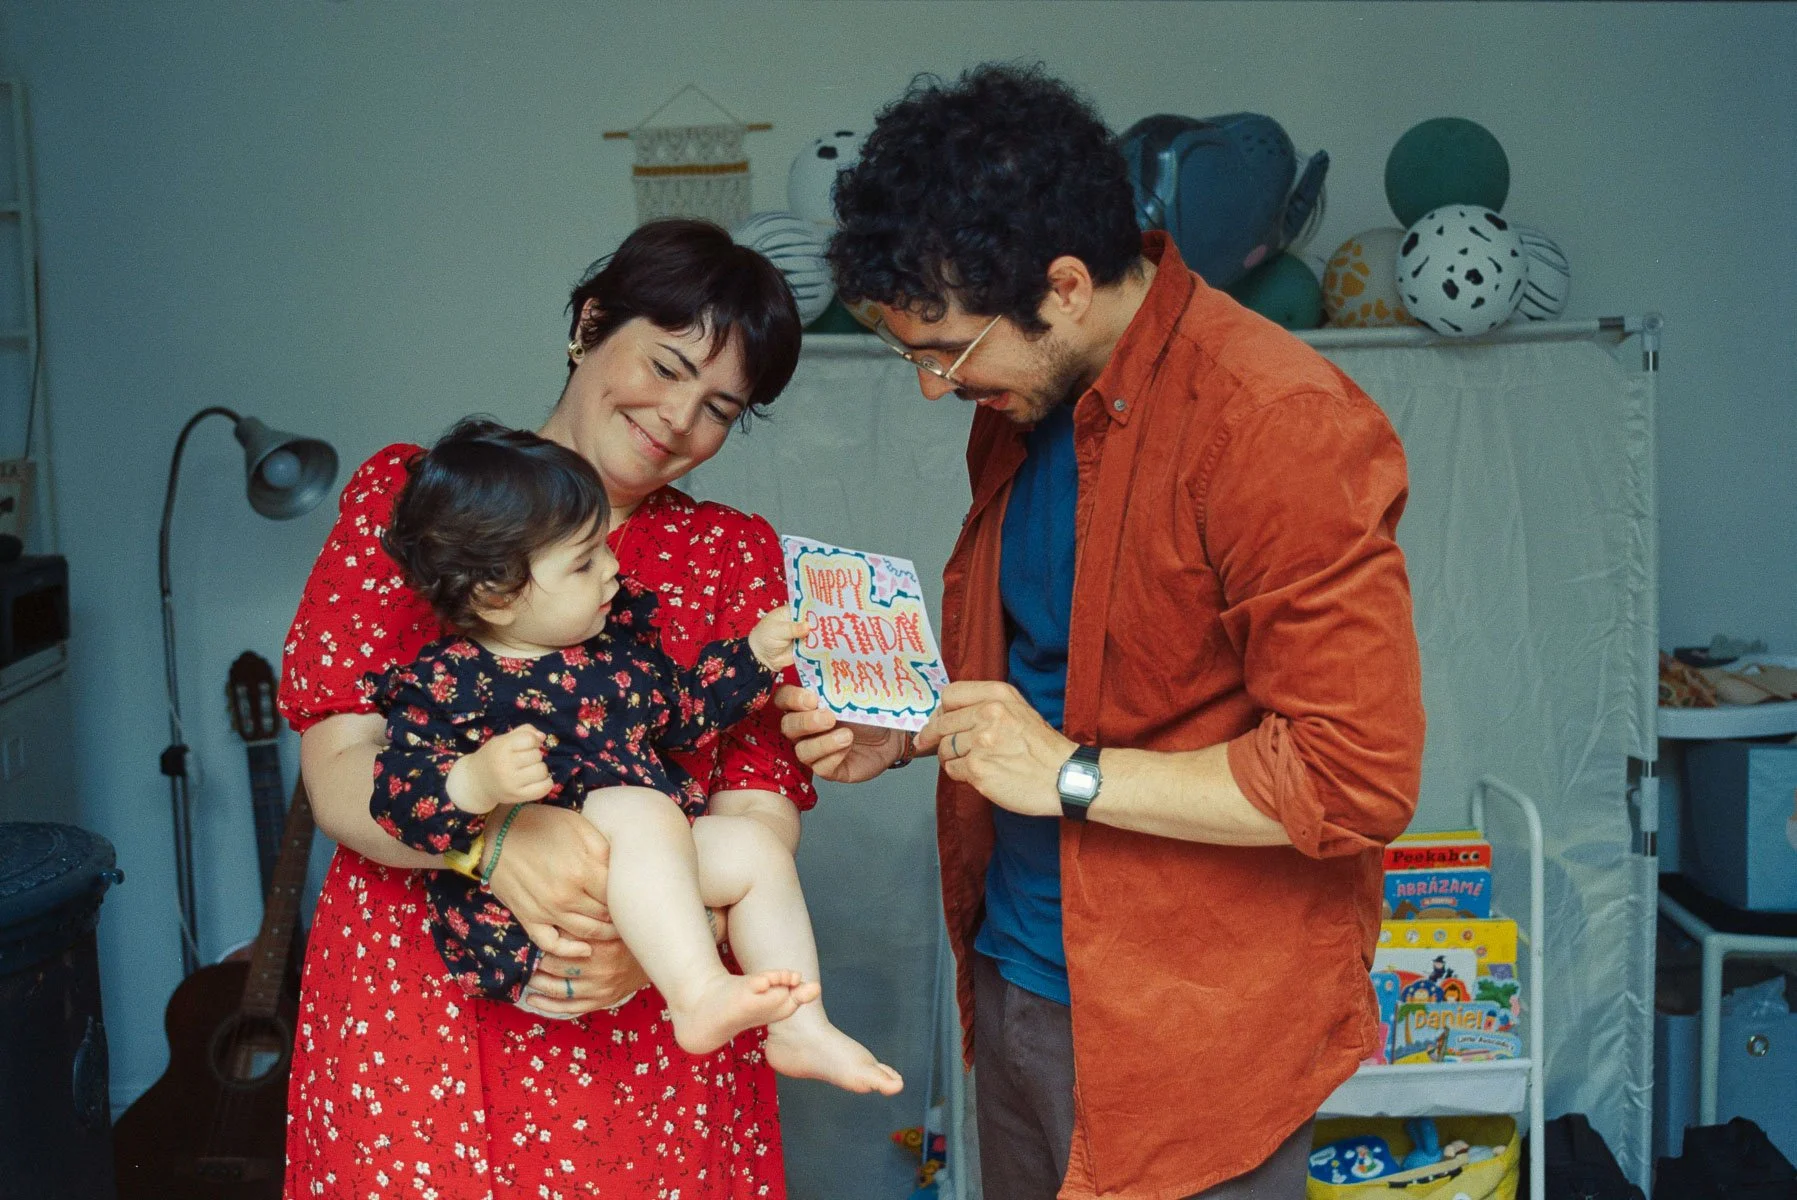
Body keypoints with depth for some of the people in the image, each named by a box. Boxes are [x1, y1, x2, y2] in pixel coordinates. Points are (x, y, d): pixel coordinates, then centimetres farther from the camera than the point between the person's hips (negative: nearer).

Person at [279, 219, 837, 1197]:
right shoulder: (408, 495, 2)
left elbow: (758, 815, -3)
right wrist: (492, 838, -27)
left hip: (652, 1033, 1)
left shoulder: (736, 554, 7)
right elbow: (337, 770, -7)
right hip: (410, 1012, -1)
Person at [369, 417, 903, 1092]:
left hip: (647, 871, 8)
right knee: (640, 809, -32)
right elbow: (398, 793, -21)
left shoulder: (616, 637, 12)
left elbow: (682, 712, 27)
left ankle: (799, 1028, 3)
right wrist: (478, 781, -40)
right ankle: (698, 997, -43)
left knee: (755, 846, -2)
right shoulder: (445, 683, -11)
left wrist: (755, 656, 18)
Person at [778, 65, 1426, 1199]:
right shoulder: (1020, 407, 6)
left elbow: (1359, 780, -23)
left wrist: (1070, 774, -20)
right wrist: (904, 728, 2)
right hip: (1019, 981, 8)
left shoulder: (1280, 426, -21)